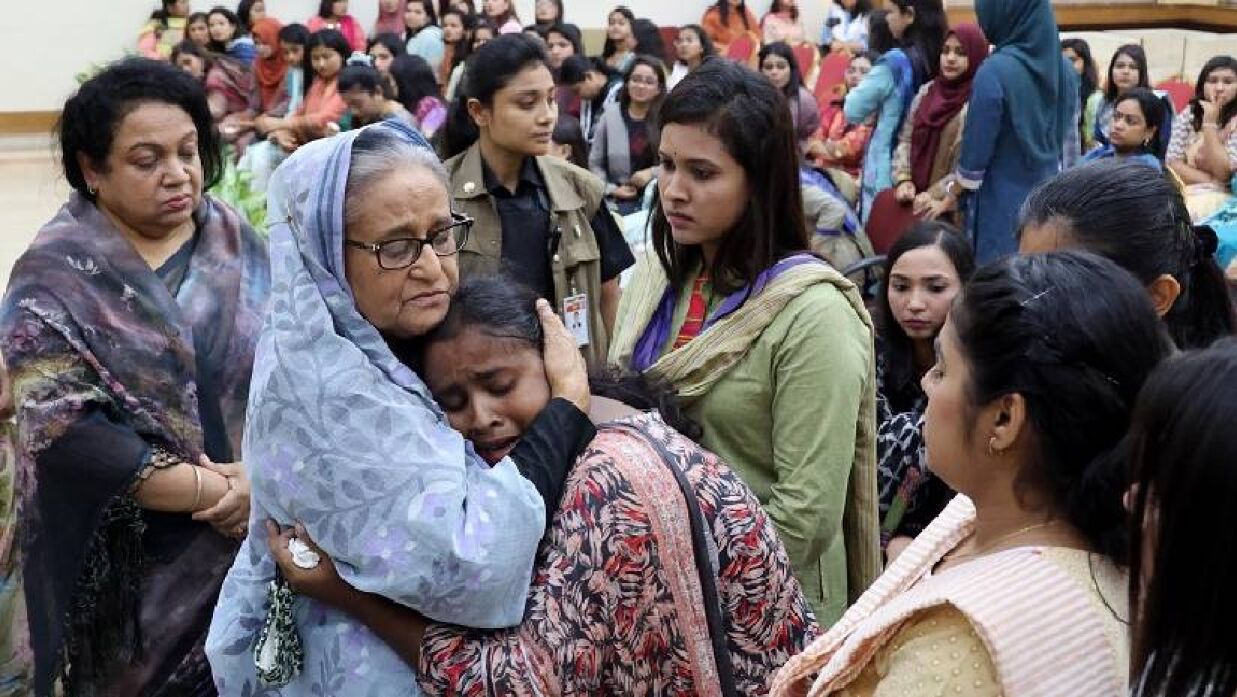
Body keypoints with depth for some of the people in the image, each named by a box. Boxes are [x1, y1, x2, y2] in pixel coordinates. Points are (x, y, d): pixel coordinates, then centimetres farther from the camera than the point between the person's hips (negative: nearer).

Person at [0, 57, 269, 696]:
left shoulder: (236, 244, 2)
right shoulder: (53, 279, -8)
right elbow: (66, 430, -17)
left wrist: (263, 473, -18)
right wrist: (213, 492, -19)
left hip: (260, 547, 3)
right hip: (135, 570, -3)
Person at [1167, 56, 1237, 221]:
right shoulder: (1189, 115, 7)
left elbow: (1223, 172, -13)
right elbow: (1173, 163, 1)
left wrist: (1210, 123, -14)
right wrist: (1210, 180, -12)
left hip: (1219, 198, -3)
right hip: (1181, 193, 3)